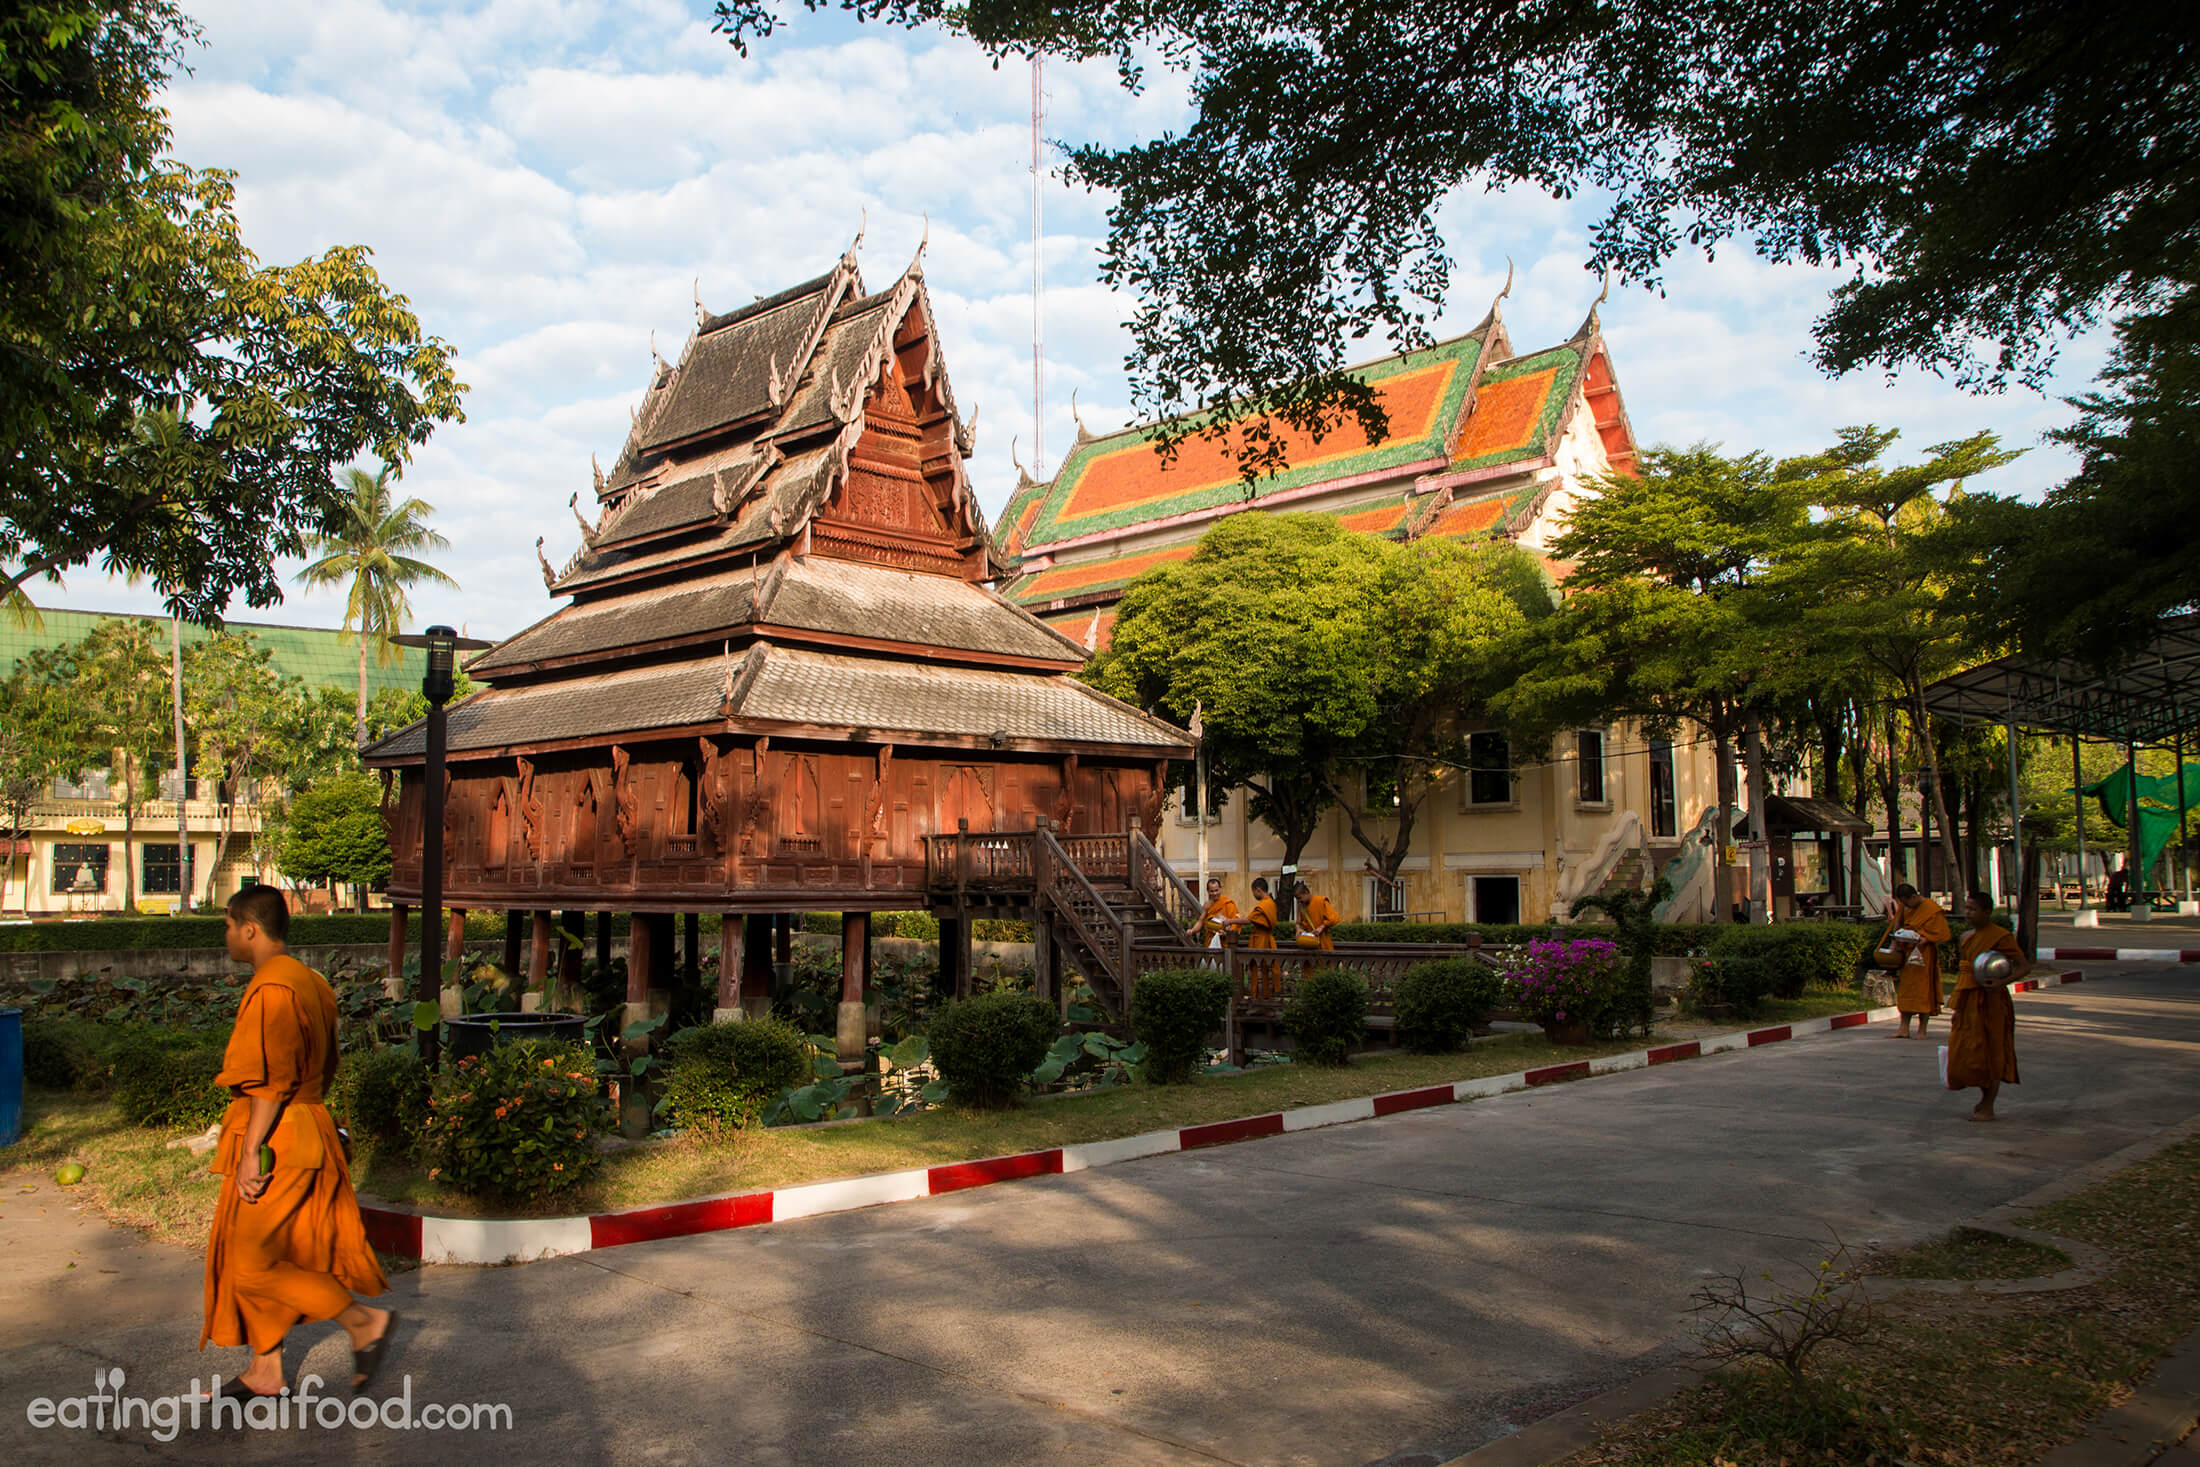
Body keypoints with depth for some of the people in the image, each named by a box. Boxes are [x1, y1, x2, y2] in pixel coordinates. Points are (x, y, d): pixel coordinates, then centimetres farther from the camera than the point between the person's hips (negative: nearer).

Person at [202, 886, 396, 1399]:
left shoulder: (271, 988, -18)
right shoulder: (310, 983, 13)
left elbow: (271, 1082, -23)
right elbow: (324, 1070, 19)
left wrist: (250, 1152, -22)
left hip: (276, 1139, -10)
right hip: (309, 1124, 10)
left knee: (254, 1263, -4)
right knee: (258, 1257, 16)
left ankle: (366, 1322, 0)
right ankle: (266, 1372, 24)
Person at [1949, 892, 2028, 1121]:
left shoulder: (2001, 936, -12)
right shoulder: (1967, 936, 11)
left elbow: (2025, 966, -14)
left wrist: (2002, 982, -31)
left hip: (1990, 1000, -7)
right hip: (1968, 999, 8)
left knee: (1989, 1051, 1)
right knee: (1964, 1049, 11)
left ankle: (1988, 1108, 10)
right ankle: (1985, 1096, 30)